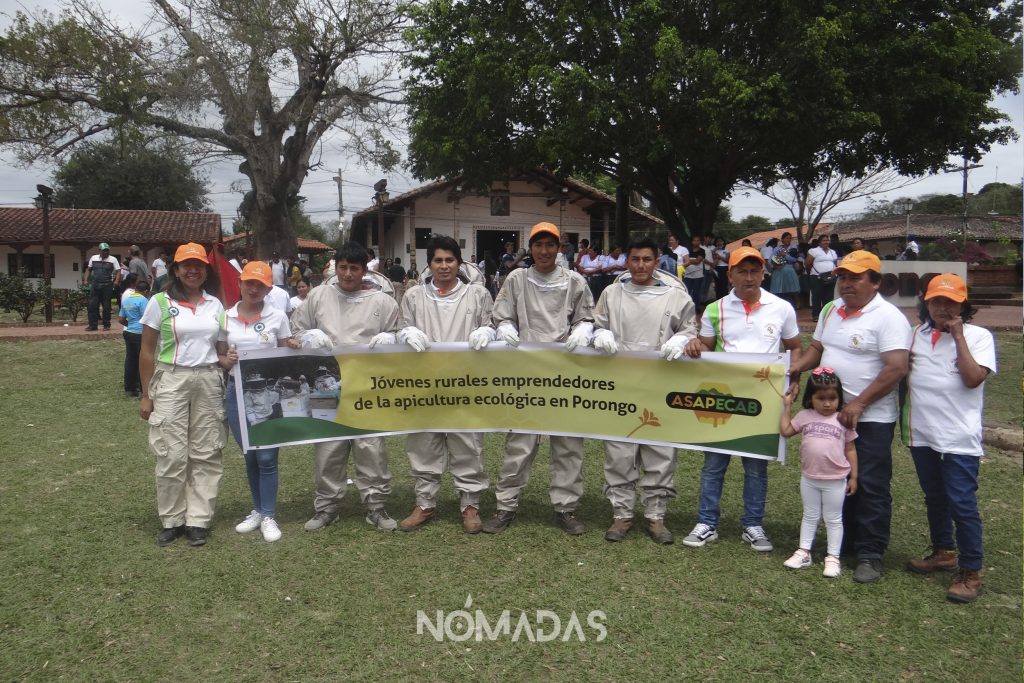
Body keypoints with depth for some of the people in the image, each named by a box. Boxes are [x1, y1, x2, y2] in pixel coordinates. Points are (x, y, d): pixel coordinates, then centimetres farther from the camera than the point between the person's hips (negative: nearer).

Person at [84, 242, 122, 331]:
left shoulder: (113, 259, 1)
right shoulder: (93, 258, 9)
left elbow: (118, 271, -4)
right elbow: (88, 270, 17)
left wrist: (116, 281, -20)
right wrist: (85, 280, 6)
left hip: (107, 286, -3)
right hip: (95, 285, 3)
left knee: (106, 306, 3)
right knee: (92, 305, 0)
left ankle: (106, 325, 12)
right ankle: (93, 325, 5)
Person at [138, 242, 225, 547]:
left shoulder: (215, 304, 9)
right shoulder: (160, 302, 0)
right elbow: (147, 352, 2)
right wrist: (146, 395, 0)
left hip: (209, 382, 3)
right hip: (171, 381, -3)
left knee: (206, 453, 4)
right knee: (172, 455, -1)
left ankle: (198, 520, 12)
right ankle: (171, 520, 14)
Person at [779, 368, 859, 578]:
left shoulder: (843, 420, -5)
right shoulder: (805, 416, 0)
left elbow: (850, 450, -1)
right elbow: (785, 431, -1)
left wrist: (853, 477, -1)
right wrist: (787, 406, 0)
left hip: (835, 481, -2)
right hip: (809, 478, 2)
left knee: (833, 519, 10)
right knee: (809, 516, 16)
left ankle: (832, 558, 19)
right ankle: (804, 552, 23)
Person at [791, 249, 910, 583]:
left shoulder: (888, 317, -14)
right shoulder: (830, 310, 9)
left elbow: (896, 369, -20)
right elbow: (817, 348, 18)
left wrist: (858, 405, -22)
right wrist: (793, 368, -1)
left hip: (871, 419, -7)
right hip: (832, 414, 7)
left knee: (871, 488, 0)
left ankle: (870, 554, 11)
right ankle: (843, 542, 30)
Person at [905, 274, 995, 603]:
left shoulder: (978, 336, -6)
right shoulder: (917, 334, 8)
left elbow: (973, 379, -19)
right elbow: (902, 373, 16)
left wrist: (958, 336, -17)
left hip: (959, 437, -5)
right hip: (922, 434, 5)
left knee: (962, 504, -3)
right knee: (934, 498, 19)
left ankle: (970, 572, 8)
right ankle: (943, 552, 36)